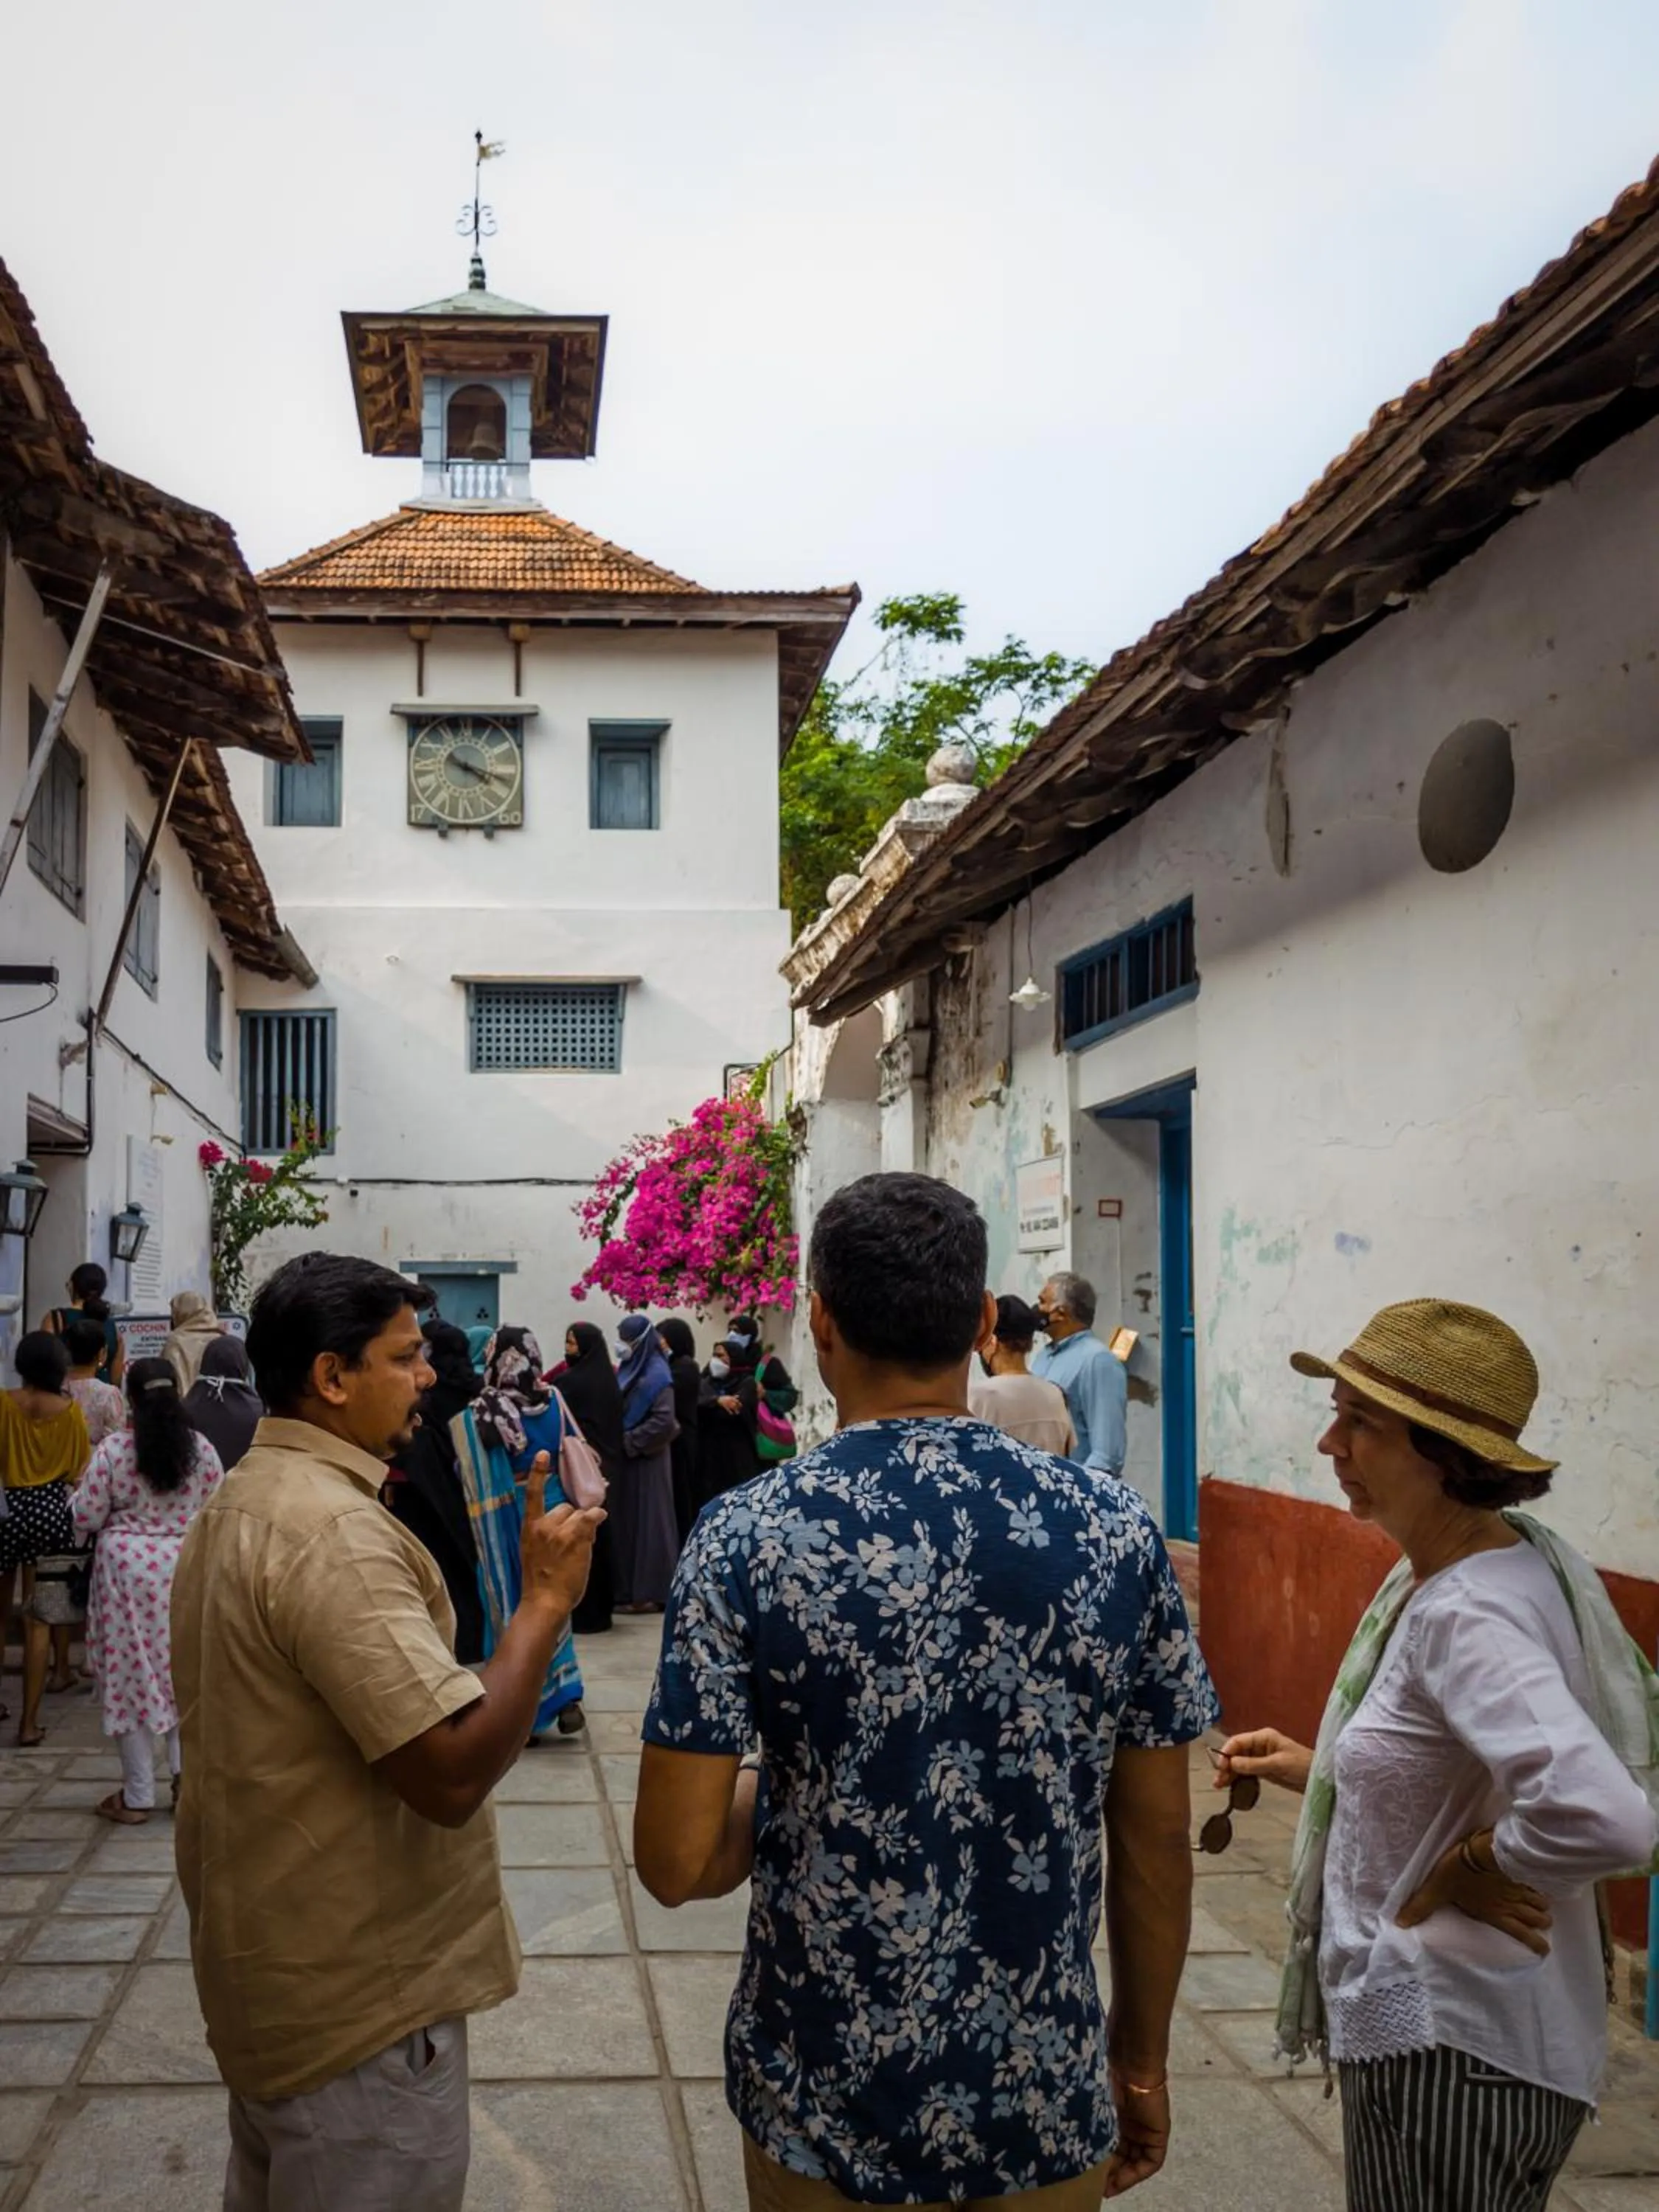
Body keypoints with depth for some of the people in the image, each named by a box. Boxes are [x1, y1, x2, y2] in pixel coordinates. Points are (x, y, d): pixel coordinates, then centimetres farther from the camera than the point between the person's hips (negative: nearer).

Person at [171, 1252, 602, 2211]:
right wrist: (548, 1598, -23)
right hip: (357, 1996, -10)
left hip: (275, 1962, 10)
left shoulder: (240, 1504, 9)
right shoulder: (334, 1531, -25)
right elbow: (455, 1772, -29)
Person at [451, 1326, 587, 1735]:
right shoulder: (554, 1403, -8)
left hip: (504, 1524, -3)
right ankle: (566, 1698, 11)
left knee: (512, 1608, 9)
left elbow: (469, 1477, -7)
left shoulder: (475, 1417, -16)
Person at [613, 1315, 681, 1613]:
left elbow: (664, 1421, -20)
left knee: (647, 1522, -4)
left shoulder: (656, 1374, -12)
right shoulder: (628, 1369, 12)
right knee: (626, 1522, 9)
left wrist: (629, 1442, -15)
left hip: (646, 1460, -8)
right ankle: (629, 1588, 14)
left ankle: (650, 1592, 0)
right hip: (626, 1458, 8)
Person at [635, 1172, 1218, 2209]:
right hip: (1051, 2110, 2)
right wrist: (1142, 2064, 10)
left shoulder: (751, 1533, -16)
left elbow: (676, 1861, -16)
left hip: (828, 2115, -1)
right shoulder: (1114, 1526, -10)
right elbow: (1159, 1840, -3)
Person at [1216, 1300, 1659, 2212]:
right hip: (1424, 2017, 9)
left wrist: (1465, 1873, -25)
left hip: (1452, 2048, -9)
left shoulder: (1469, 1617, -27)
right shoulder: (1435, 1571, 2)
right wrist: (1317, 1771, 8)